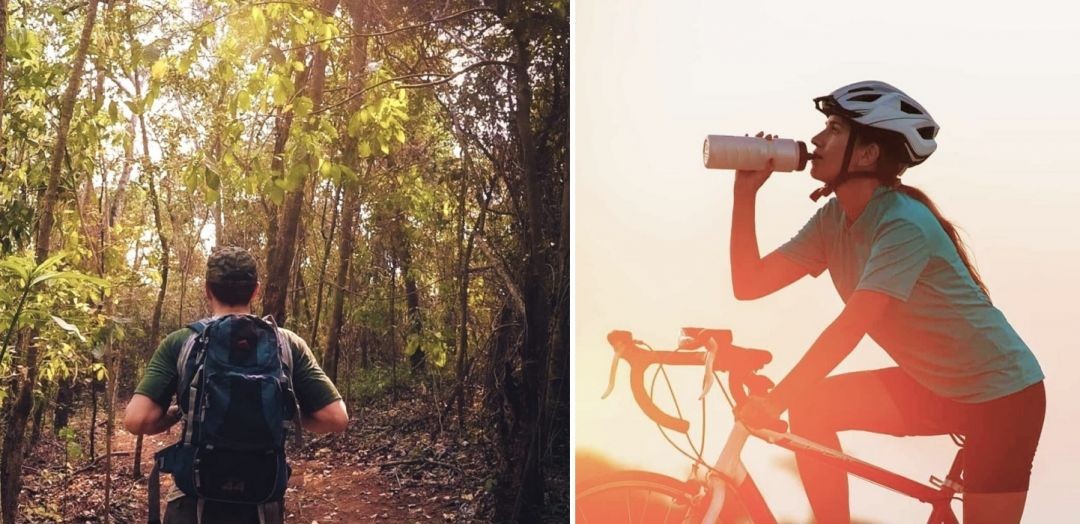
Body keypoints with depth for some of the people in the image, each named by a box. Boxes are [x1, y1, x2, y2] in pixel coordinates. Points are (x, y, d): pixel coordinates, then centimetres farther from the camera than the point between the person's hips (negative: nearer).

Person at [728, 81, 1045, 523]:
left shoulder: (904, 222, -26)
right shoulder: (833, 219, -3)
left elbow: (850, 327, -34)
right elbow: (749, 283, -7)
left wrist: (774, 401, -37)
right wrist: (745, 193, -14)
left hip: (1000, 392, -7)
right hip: (931, 385, 7)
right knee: (810, 408, -9)